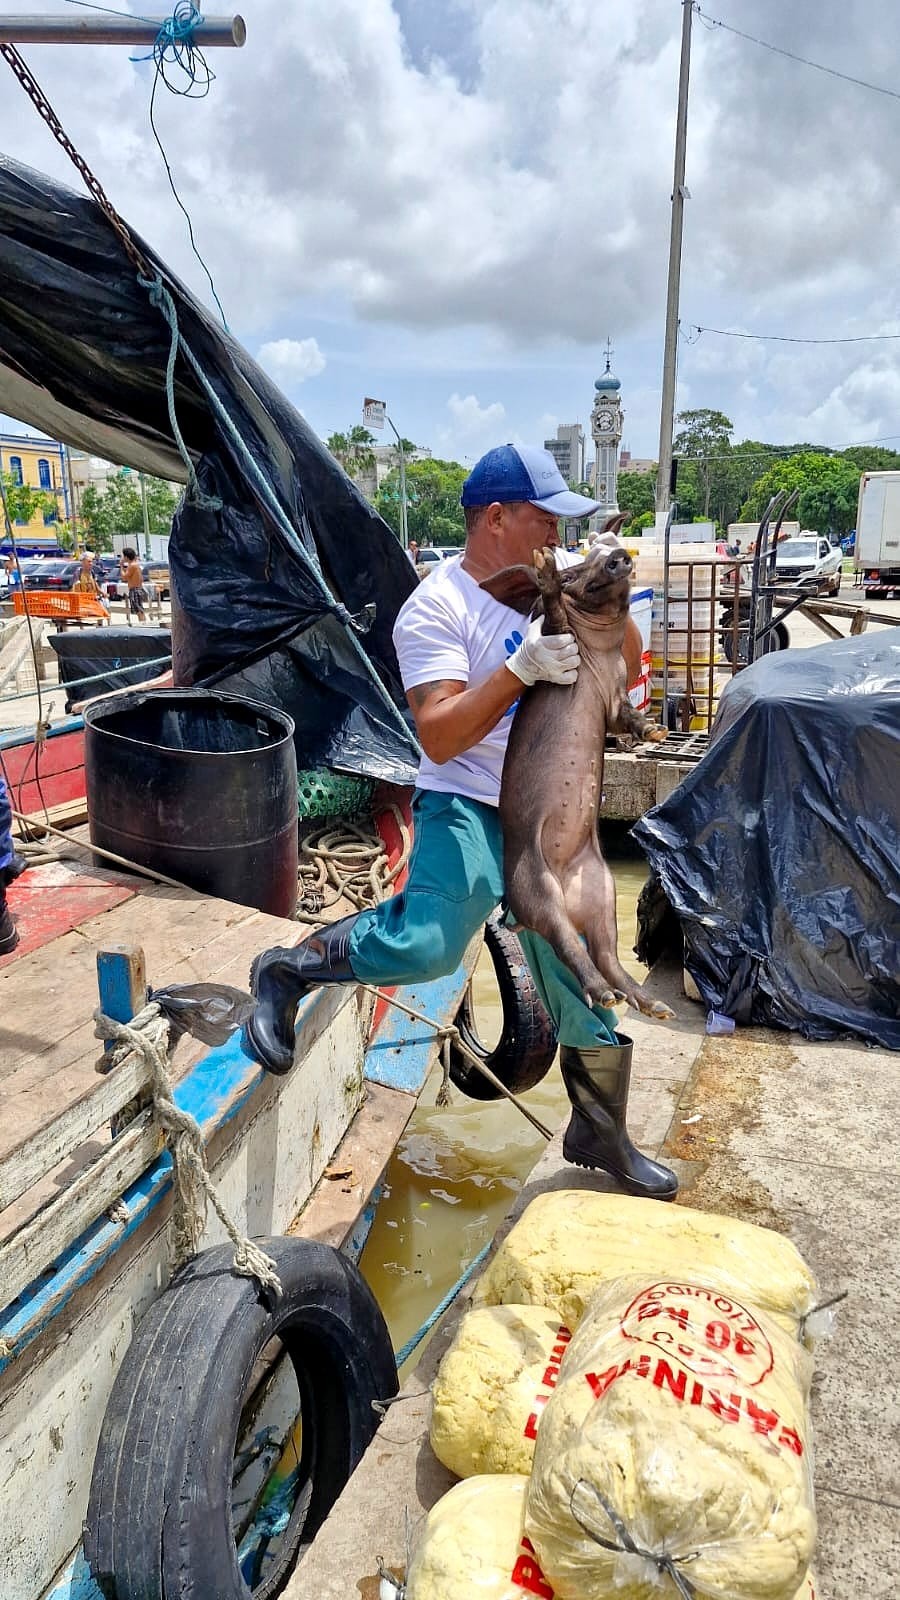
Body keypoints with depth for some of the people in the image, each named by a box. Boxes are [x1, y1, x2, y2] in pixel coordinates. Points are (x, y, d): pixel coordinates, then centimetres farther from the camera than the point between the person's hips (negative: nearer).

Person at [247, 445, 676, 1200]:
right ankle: (286, 972, -5)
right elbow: (439, 737, -23)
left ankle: (601, 1136, 36)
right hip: (467, 806, -6)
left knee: (580, 980, 15)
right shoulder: (437, 608, -13)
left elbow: (628, 668, 14)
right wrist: (520, 668, -31)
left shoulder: (560, 577, 6)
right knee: (426, 943, -33)